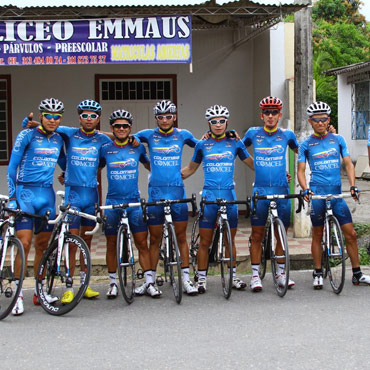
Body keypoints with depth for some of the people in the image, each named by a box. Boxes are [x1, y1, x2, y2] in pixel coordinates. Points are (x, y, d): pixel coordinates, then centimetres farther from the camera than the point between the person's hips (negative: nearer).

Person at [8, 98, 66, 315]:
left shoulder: (58, 139, 10)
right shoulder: (27, 135, -5)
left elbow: (64, 164, 26)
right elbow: (12, 166, -4)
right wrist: (12, 195, -10)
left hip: (47, 194, 5)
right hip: (26, 193, -5)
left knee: (43, 245, 8)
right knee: (24, 243, -12)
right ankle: (19, 294, -7)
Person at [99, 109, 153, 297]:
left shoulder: (138, 147, 6)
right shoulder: (105, 149, 4)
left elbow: (149, 166, 21)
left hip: (134, 202, 0)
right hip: (112, 202, 0)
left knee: (142, 244, -2)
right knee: (112, 244, 6)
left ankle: (149, 283, 2)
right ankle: (112, 283, 17)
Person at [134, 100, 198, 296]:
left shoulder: (182, 135, 6)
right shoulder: (149, 135, 3)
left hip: (177, 191, 0)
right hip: (156, 192, 0)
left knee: (181, 236, 3)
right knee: (154, 239, 5)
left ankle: (186, 278, 9)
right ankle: (150, 280, 12)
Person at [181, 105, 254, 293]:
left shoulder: (234, 143, 7)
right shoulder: (202, 144, 7)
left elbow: (252, 164, 13)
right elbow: (191, 168, 16)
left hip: (229, 195, 0)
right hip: (209, 195, 0)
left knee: (230, 239, 8)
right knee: (205, 241, 1)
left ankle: (234, 276, 19)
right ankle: (201, 279, 10)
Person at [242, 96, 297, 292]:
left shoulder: (286, 135, 5)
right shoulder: (253, 133, 4)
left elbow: (300, 151, 23)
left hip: (281, 190, 1)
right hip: (260, 190, -1)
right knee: (257, 235, 0)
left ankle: (280, 273, 19)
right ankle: (255, 275, 8)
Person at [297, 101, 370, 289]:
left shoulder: (338, 140, 10)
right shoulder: (306, 144, 5)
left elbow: (348, 164, 8)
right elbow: (301, 170, 2)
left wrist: (353, 186, -6)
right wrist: (305, 189, -15)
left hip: (336, 194, 2)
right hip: (317, 194, -2)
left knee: (350, 234, 1)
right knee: (317, 235, 4)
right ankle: (318, 274, 14)